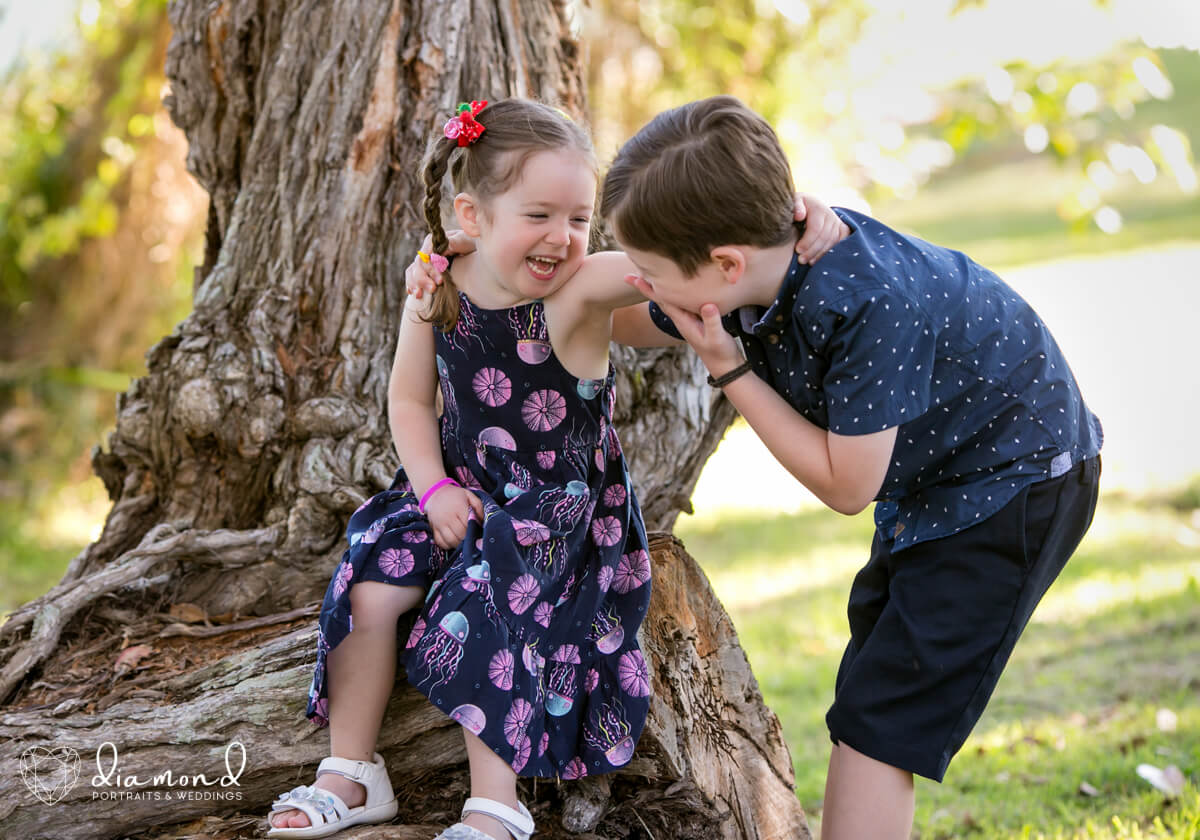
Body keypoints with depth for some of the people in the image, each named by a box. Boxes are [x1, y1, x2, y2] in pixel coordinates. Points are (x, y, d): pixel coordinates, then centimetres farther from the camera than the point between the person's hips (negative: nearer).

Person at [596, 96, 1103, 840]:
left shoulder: (866, 302, -37)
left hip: (1014, 478, -9)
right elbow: (631, 324, 9)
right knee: (867, 695, 16)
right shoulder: (758, 262, -13)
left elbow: (846, 487, -25)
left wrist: (729, 370, -25)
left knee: (877, 720, -12)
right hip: (928, 476, 9)